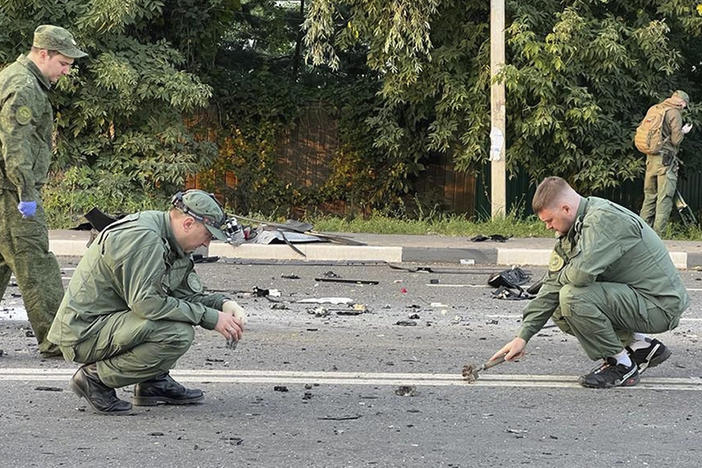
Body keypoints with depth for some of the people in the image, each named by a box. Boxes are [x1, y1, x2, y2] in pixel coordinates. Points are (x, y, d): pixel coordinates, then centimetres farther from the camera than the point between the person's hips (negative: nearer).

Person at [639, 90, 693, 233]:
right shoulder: (674, 113, -9)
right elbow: (675, 140, -13)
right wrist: (683, 132, 6)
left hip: (651, 157, 8)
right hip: (666, 159, -7)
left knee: (649, 196, 13)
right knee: (665, 198, -5)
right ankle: (656, 234, -10)